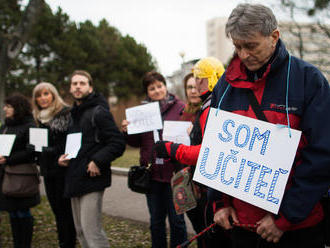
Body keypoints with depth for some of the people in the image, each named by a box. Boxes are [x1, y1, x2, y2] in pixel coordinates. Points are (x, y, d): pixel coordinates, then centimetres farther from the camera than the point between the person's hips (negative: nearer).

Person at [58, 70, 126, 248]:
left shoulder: (98, 112, -7)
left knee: (91, 231, -12)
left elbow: (118, 143, -14)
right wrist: (63, 156, 11)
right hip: (75, 180, 9)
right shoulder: (73, 114, 18)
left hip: (91, 180, -8)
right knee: (81, 232, 13)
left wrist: (97, 161, -20)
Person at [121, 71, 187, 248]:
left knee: (176, 220, 5)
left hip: (174, 173, -4)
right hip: (152, 174, 4)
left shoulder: (180, 108, -2)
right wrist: (127, 131, -4)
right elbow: (136, 142, 15)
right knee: (156, 221, 15)